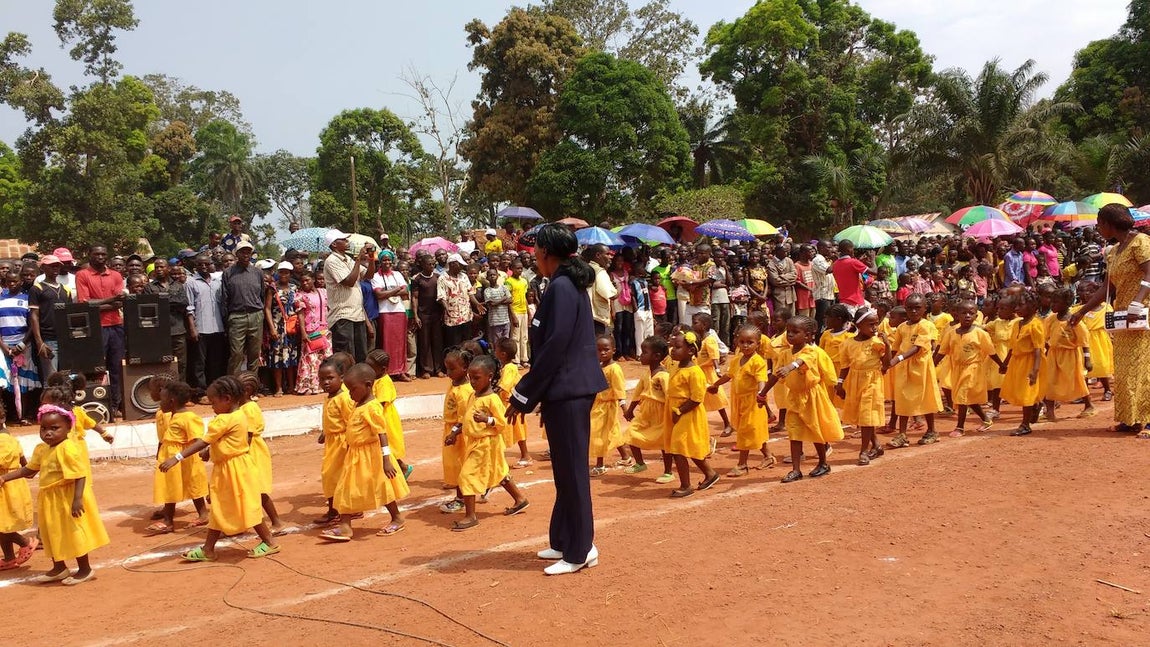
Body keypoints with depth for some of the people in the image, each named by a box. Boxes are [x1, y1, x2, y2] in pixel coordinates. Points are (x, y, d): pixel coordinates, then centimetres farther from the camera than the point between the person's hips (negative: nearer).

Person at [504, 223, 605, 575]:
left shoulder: (560, 288, -16)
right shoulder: (570, 284, 14)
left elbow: (554, 348, -20)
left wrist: (523, 396, -14)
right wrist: (529, 392, 18)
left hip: (567, 391, -10)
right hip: (570, 388, 10)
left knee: (571, 470, -2)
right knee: (567, 468, 16)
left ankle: (579, 551, 7)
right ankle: (565, 541, 26)